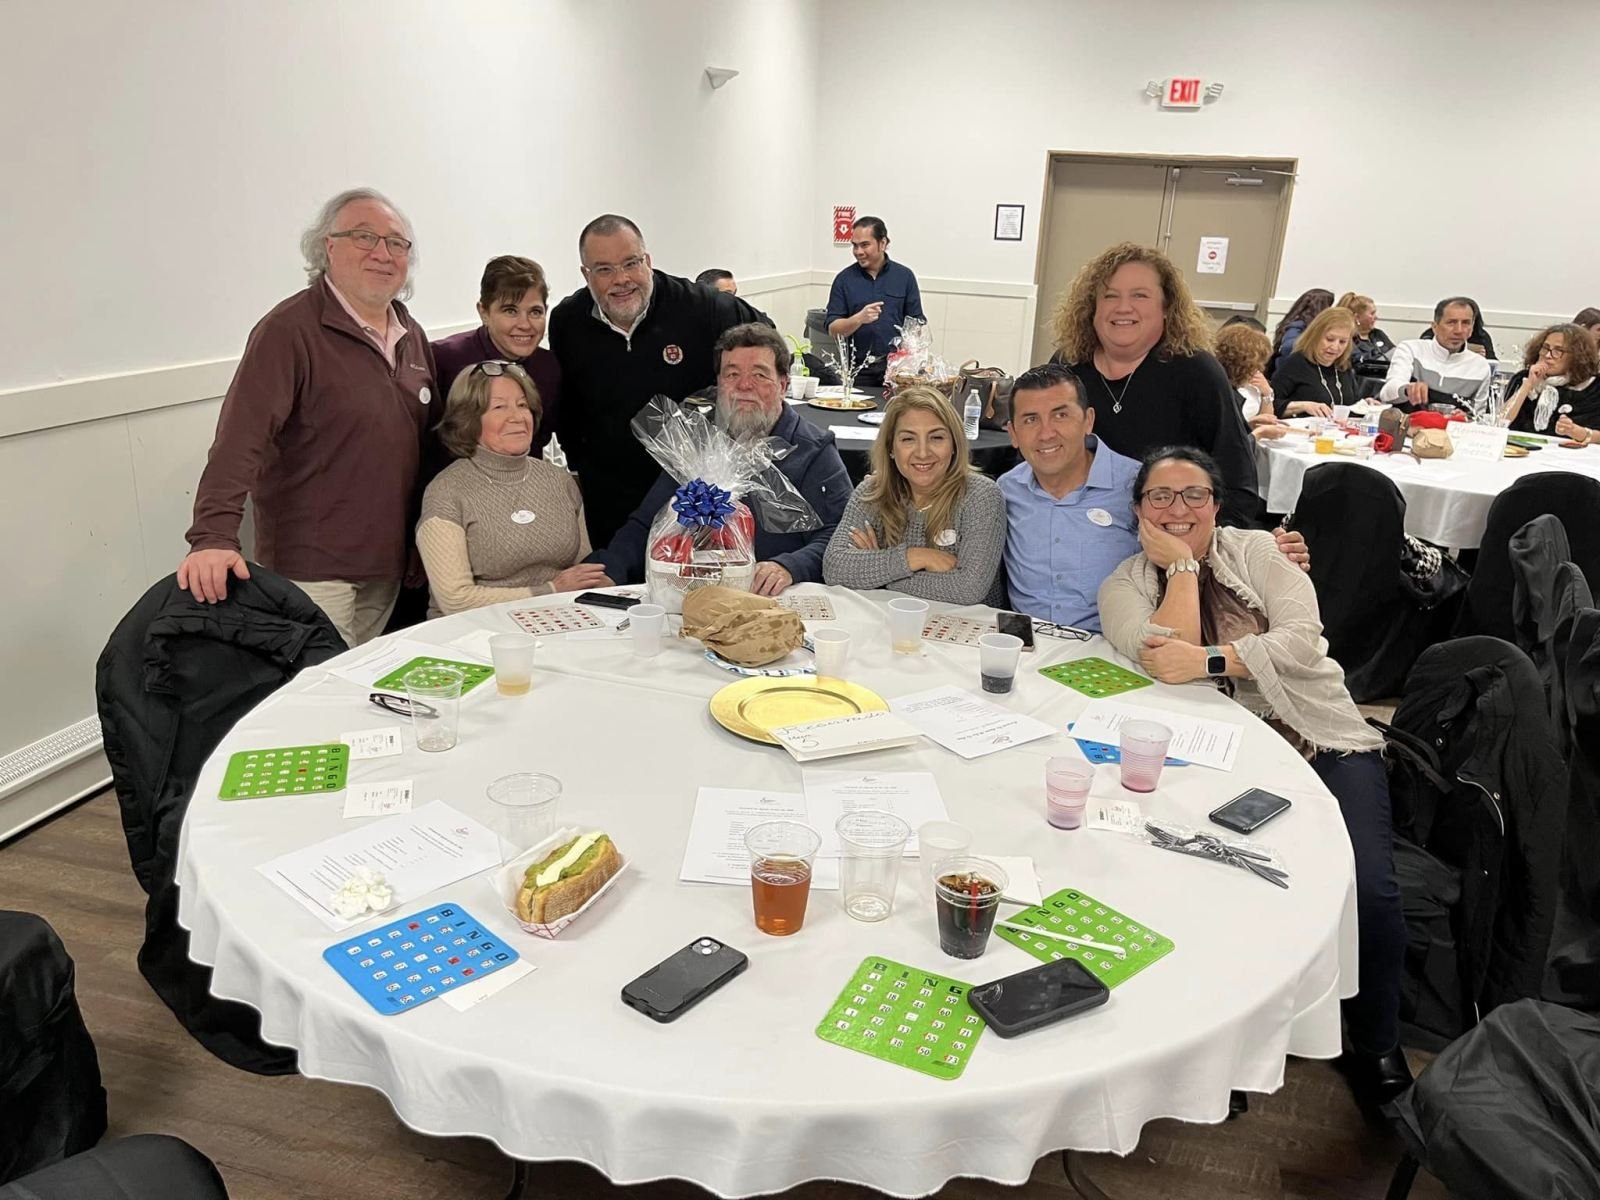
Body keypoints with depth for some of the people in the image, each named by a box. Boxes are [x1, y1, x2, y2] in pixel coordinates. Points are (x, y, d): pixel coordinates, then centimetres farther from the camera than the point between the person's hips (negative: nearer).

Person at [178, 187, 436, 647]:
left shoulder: (412, 336, 11)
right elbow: (241, 438, -21)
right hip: (313, 573, -6)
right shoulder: (289, 330, -12)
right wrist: (214, 536, -32)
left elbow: (431, 441, 17)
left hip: (389, 569, 6)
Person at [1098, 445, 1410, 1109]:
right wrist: (1182, 565, -7)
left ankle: (1377, 1045, 6)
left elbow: (1301, 639, -7)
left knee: (1368, 891, -19)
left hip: (1325, 744, 1)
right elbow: (1166, 661, -13)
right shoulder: (1125, 587, 8)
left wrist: (1209, 660, -19)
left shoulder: (1256, 551, 10)